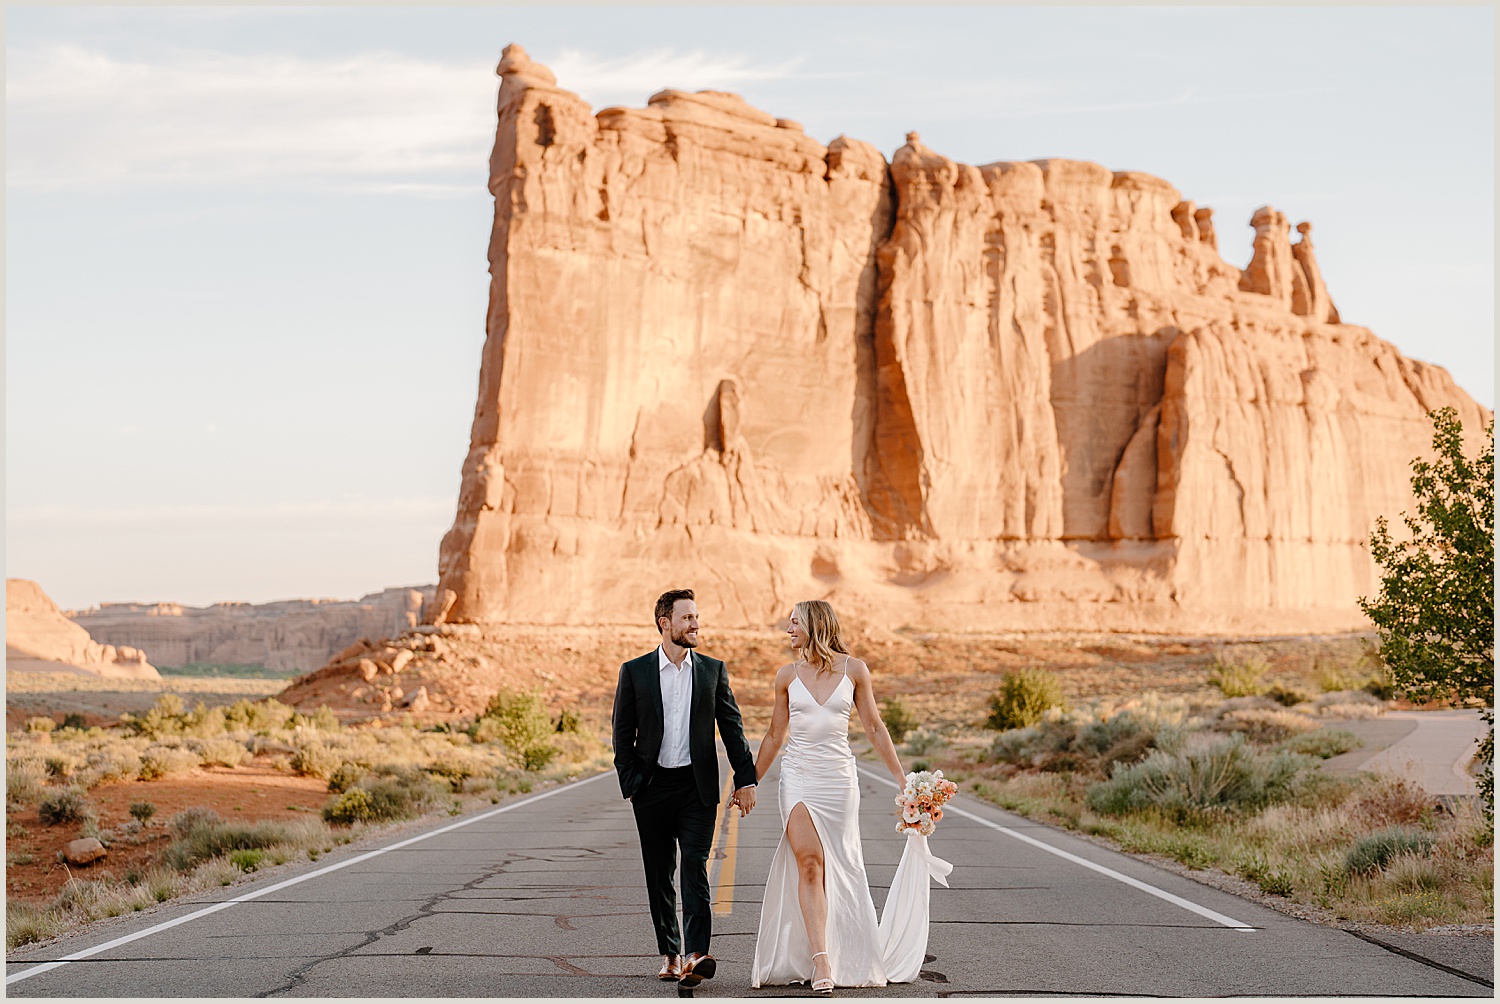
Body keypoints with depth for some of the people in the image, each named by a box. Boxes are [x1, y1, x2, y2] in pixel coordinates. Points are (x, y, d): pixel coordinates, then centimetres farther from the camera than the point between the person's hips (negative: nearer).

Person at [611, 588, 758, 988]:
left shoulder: (713, 670, 6)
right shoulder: (635, 671, 3)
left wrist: (746, 779, 0)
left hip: (698, 786, -1)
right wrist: (630, 784, -4)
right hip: (653, 788, 1)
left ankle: (696, 955, -22)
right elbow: (623, 734, 4)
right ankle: (669, 953, 19)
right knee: (659, 875, 7)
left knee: (695, 867, -13)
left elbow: (732, 727, 7)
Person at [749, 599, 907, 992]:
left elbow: (874, 727, 7)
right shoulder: (788, 675, 6)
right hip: (798, 776, 0)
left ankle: (846, 956, 17)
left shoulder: (853, 669, 2)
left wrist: (901, 777, 5)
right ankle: (821, 961, -18)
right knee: (808, 863, -13)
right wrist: (750, 783, 17)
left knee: (839, 868, 4)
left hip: (838, 776, 0)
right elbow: (775, 734, 15)